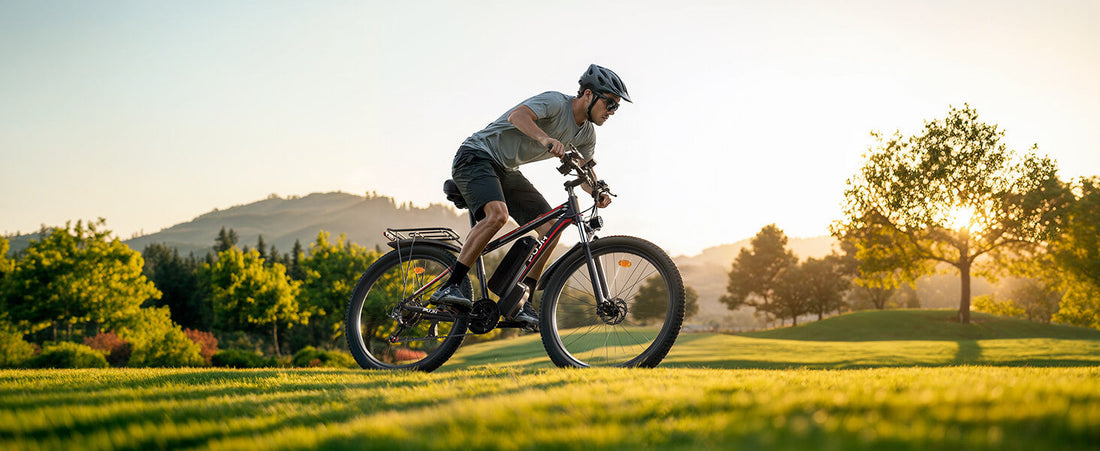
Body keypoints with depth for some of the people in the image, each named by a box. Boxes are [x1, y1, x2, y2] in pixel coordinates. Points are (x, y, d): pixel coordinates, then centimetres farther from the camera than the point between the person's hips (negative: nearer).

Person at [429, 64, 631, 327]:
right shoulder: (556, 102, -20)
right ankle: (449, 287, -28)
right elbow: (518, 115, -38)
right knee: (497, 214, -34)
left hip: (507, 171, 9)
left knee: (550, 227, -6)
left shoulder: (586, 133, 5)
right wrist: (545, 139, -57)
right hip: (477, 157, -8)